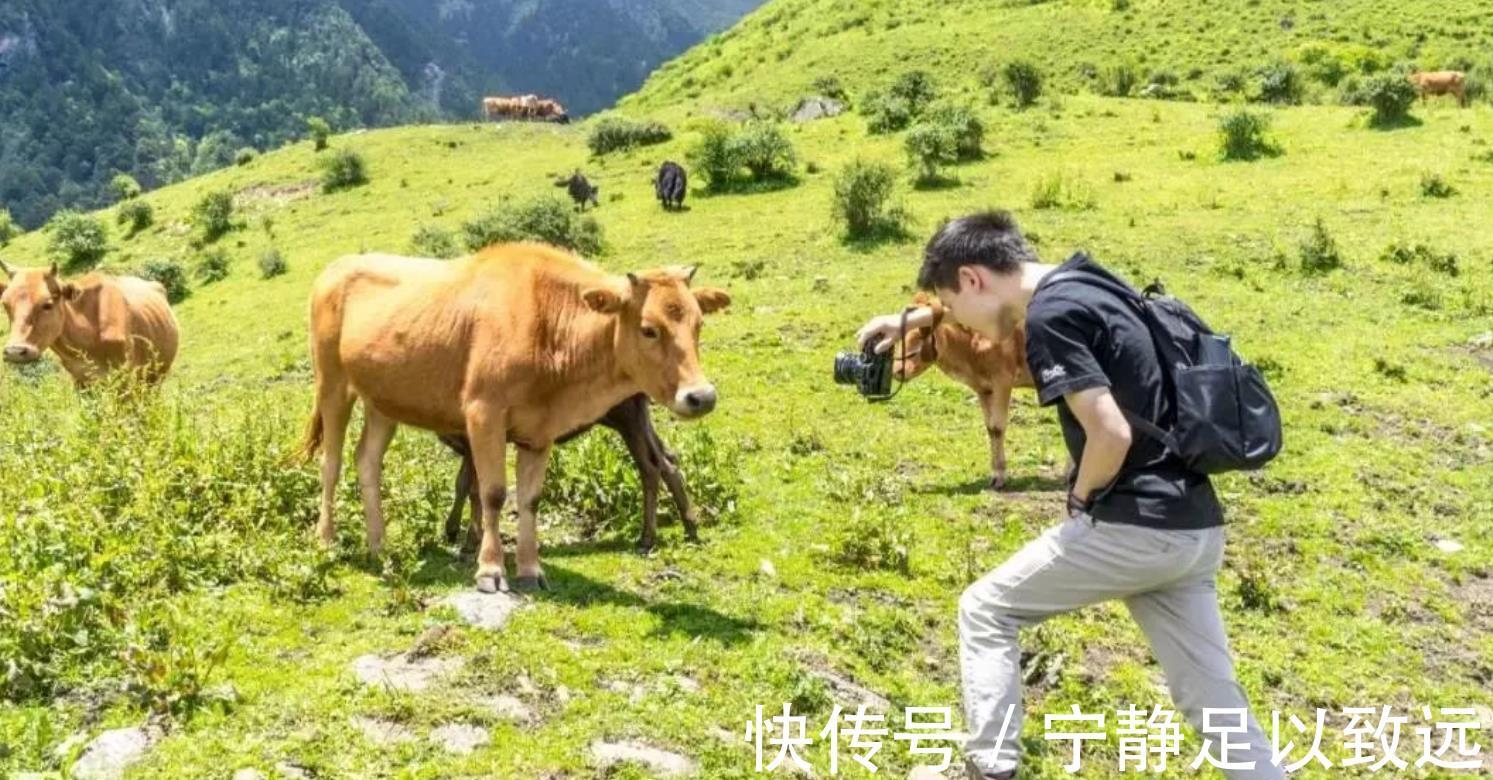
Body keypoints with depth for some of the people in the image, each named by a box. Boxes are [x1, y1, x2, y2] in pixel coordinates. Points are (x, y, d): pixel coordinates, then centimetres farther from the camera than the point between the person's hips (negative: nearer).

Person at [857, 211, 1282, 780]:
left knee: (985, 611, 10)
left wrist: (1081, 498, -4)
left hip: (1135, 527, -9)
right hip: (1193, 529, 9)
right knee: (1214, 701, 14)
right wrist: (911, 319, 35)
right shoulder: (1078, 281, 15)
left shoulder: (1049, 316, -13)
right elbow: (997, 302, 38)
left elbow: (1110, 434, -23)